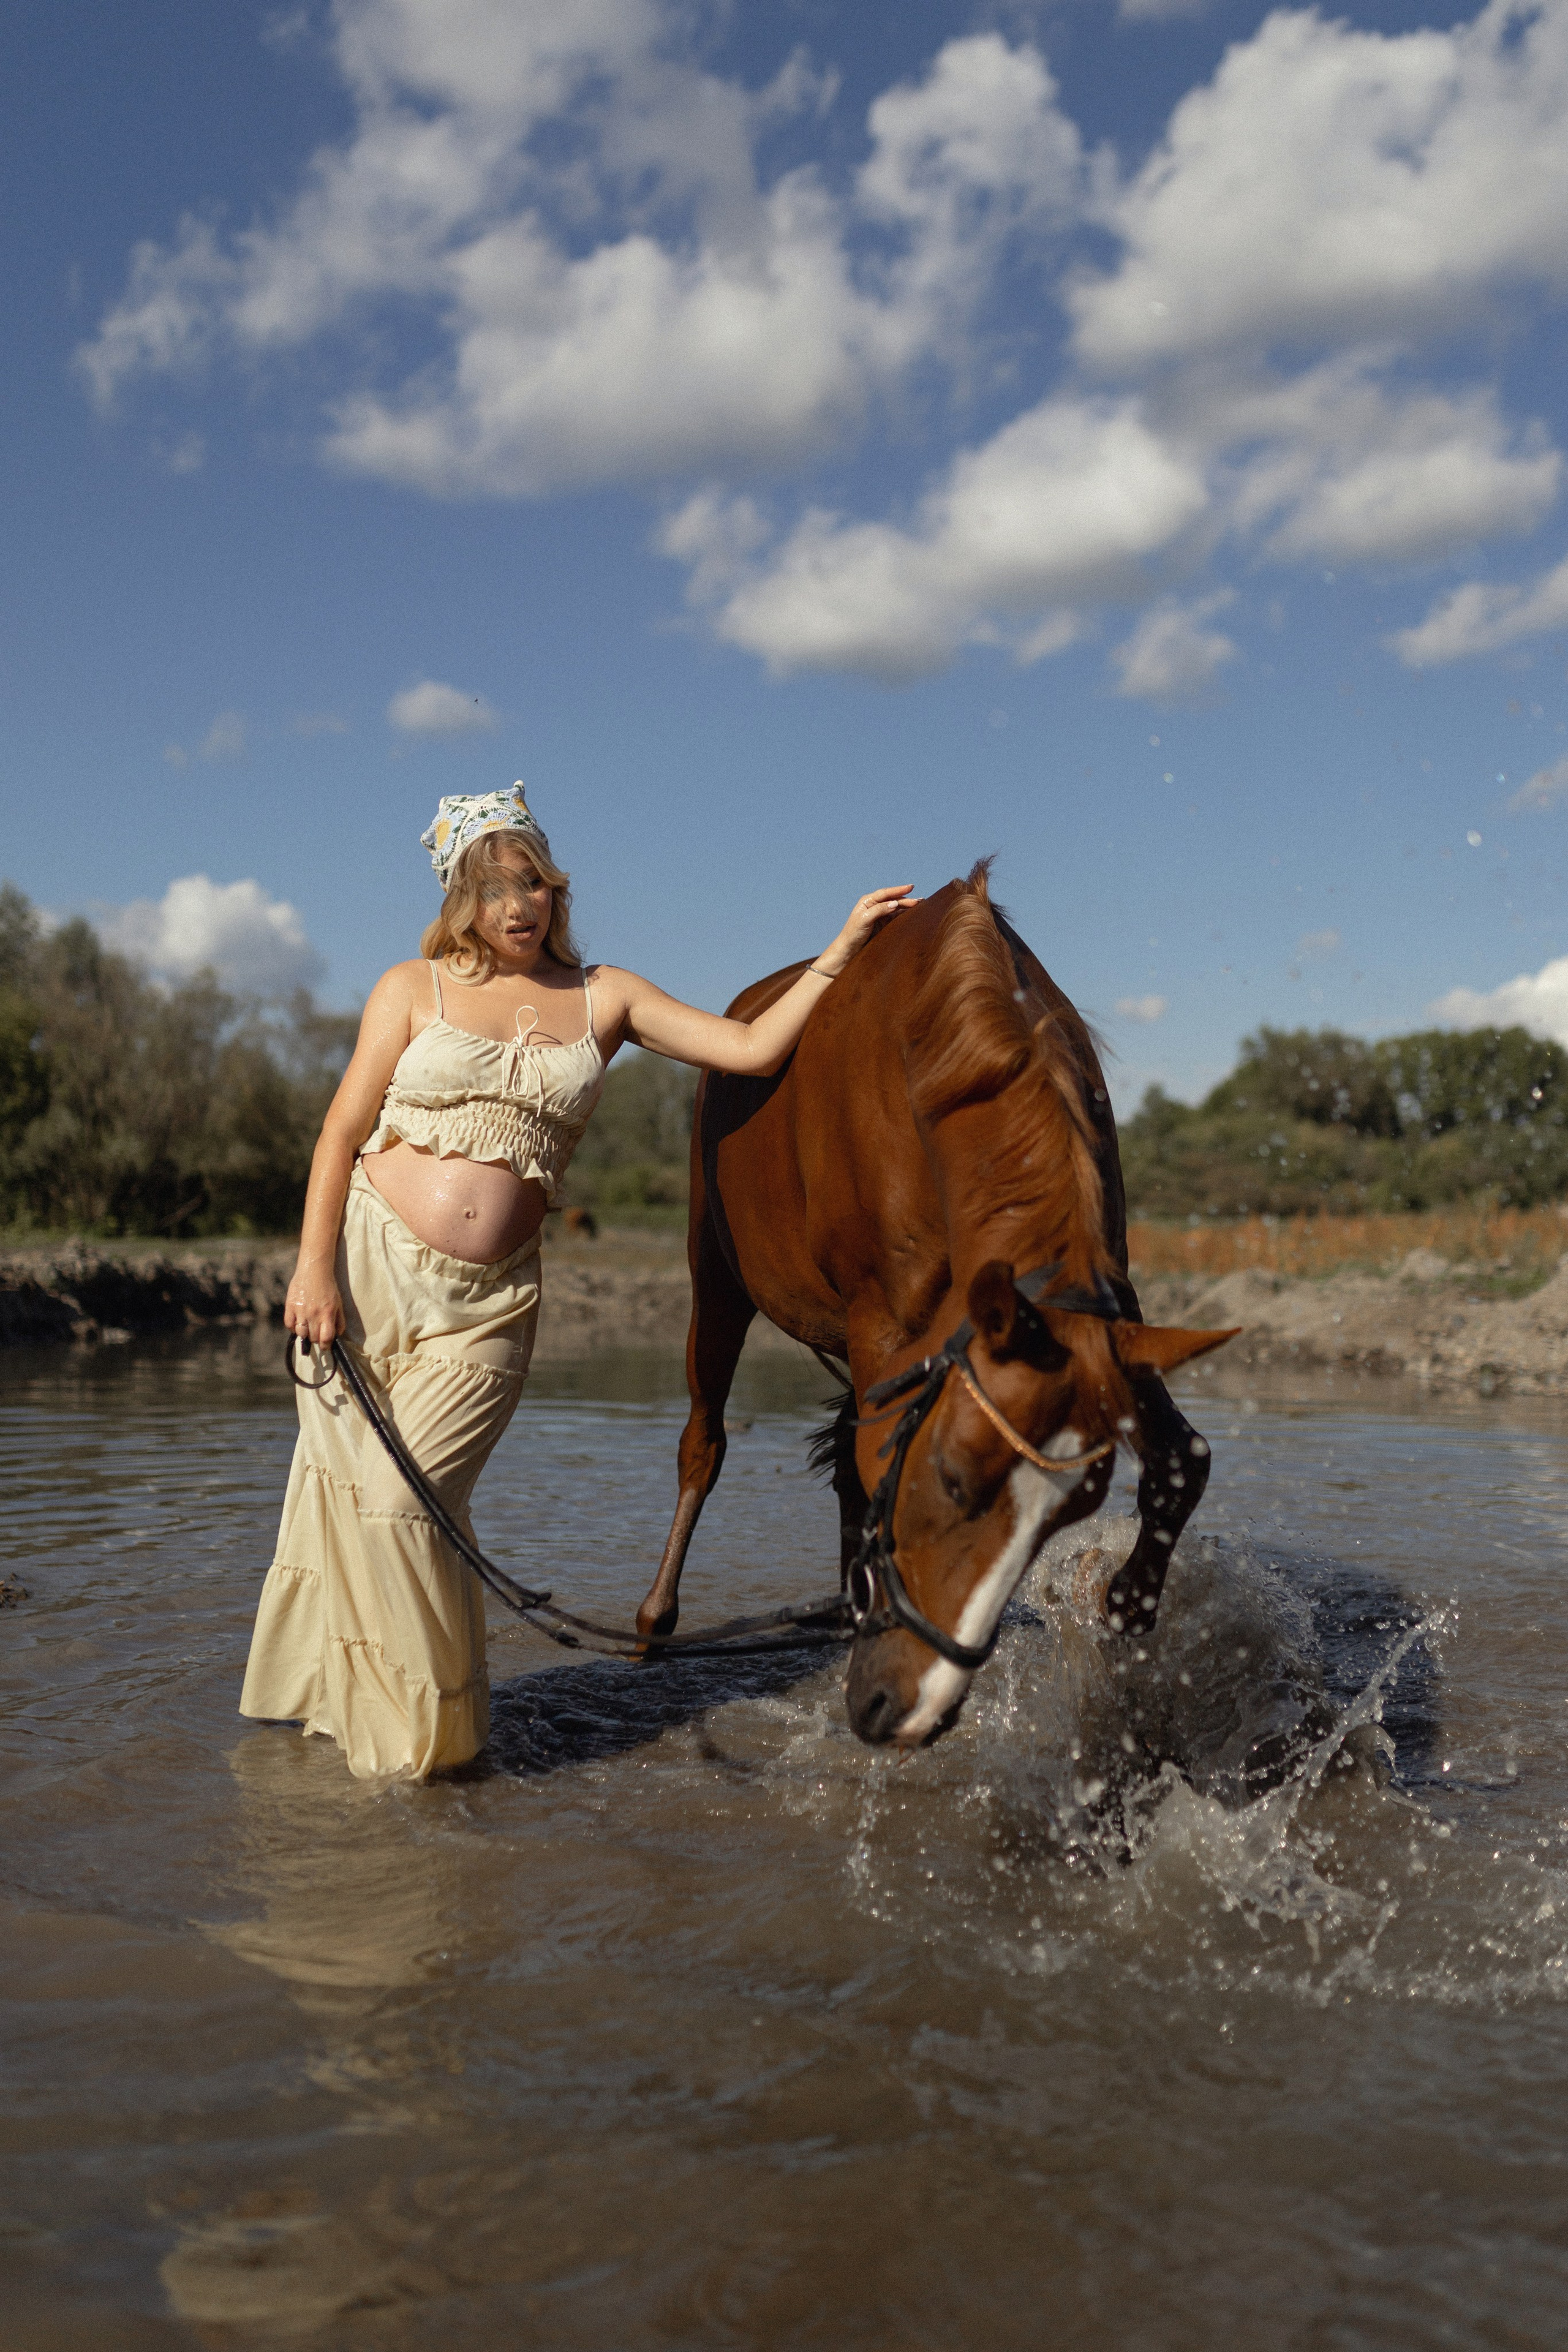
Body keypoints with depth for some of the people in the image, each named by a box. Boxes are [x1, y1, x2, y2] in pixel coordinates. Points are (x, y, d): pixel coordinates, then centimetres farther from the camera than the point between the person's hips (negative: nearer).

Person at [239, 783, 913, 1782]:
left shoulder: (604, 997, 9)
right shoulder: (414, 989, 6)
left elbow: (752, 1047, 6)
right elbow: (344, 1130, 2)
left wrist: (844, 947, 2)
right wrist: (315, 1268, -7)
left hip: (490, 1302, 0)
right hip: (371, 1263, 1)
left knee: (404, 1503, -8)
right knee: (344, 1485, 3)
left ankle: (430, 1730, 14)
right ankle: (345, 1698, 26)